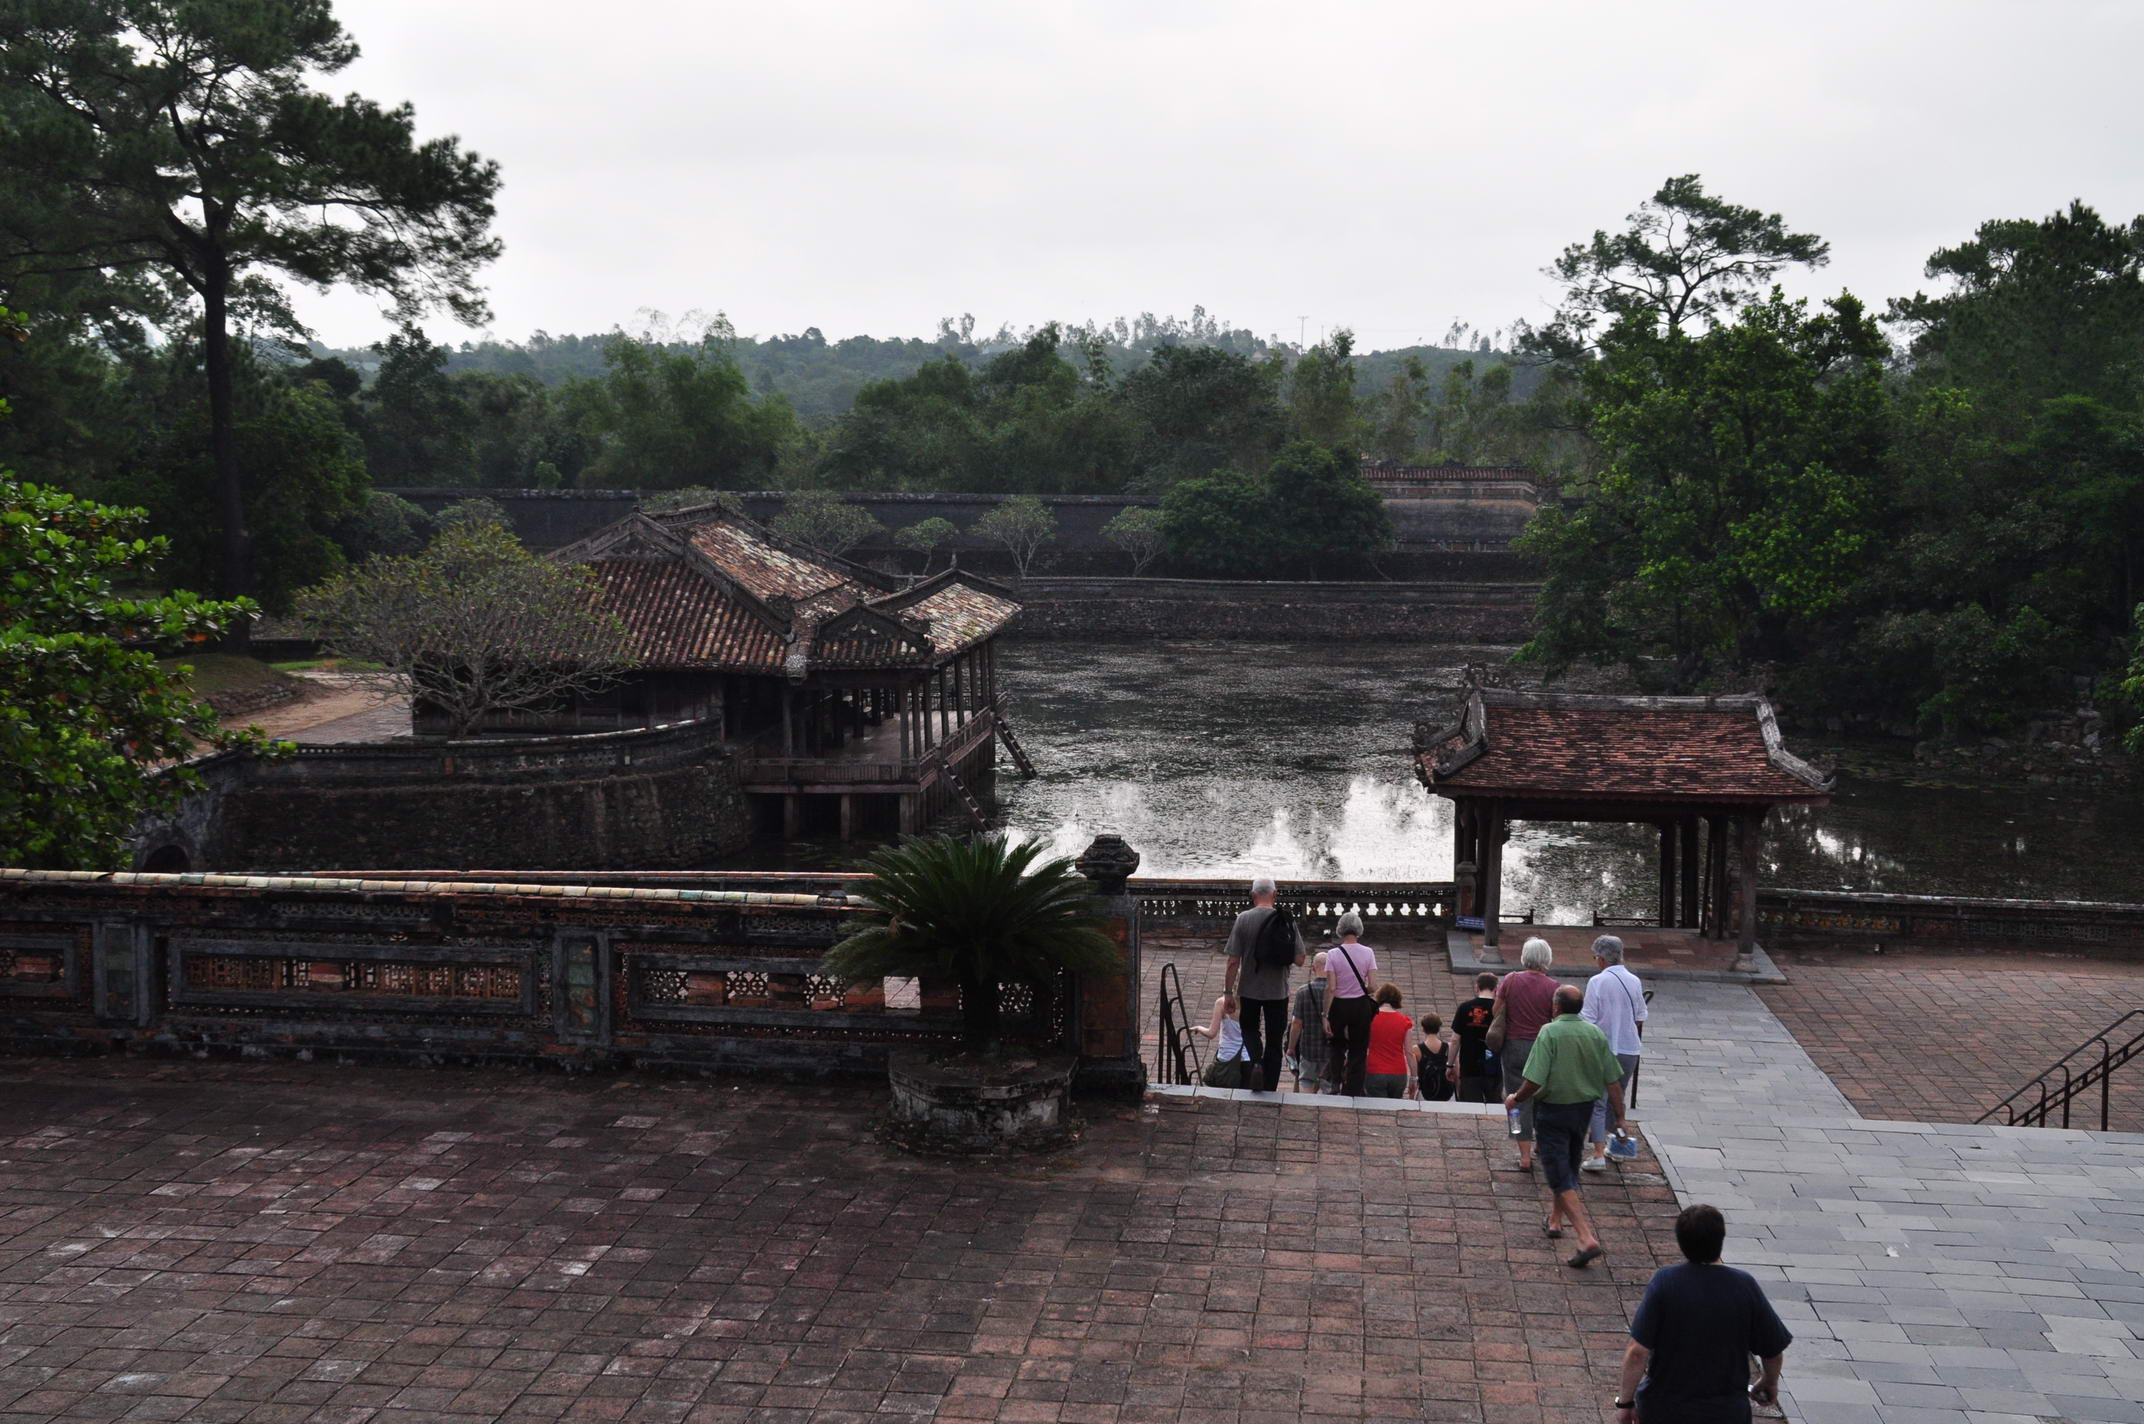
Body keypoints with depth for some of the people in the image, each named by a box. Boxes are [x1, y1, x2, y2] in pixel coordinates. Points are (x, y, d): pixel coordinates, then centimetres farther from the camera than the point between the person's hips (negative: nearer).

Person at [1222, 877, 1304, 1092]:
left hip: (1250, 989, -1)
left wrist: (1229, 993, -2)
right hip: (1278, 991, 1)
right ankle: (1270, 1089, 14)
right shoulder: (1287, 921, -6)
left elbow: (1233, 961, -10)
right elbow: (1299, 959, -6)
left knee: (1250, 1029, 21)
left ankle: (1256, 1063, -7)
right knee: (1274, 1041, 11)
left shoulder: (1244, 919, -9)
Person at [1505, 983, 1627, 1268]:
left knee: (1561, 1178, -3)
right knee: (1569, 1168, 25)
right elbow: (1613, 1081, -1)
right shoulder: (1596, 1034, -2)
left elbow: (1534, 1081, -22)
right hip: (1584, 1109, 6)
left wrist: (1516, 1099, -4)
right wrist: (1620, 1118, 7)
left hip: (1554, 1111, -6)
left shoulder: (1549, 1034, -18)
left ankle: (1587, 1239, -15)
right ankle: (1555, 1221, 41)